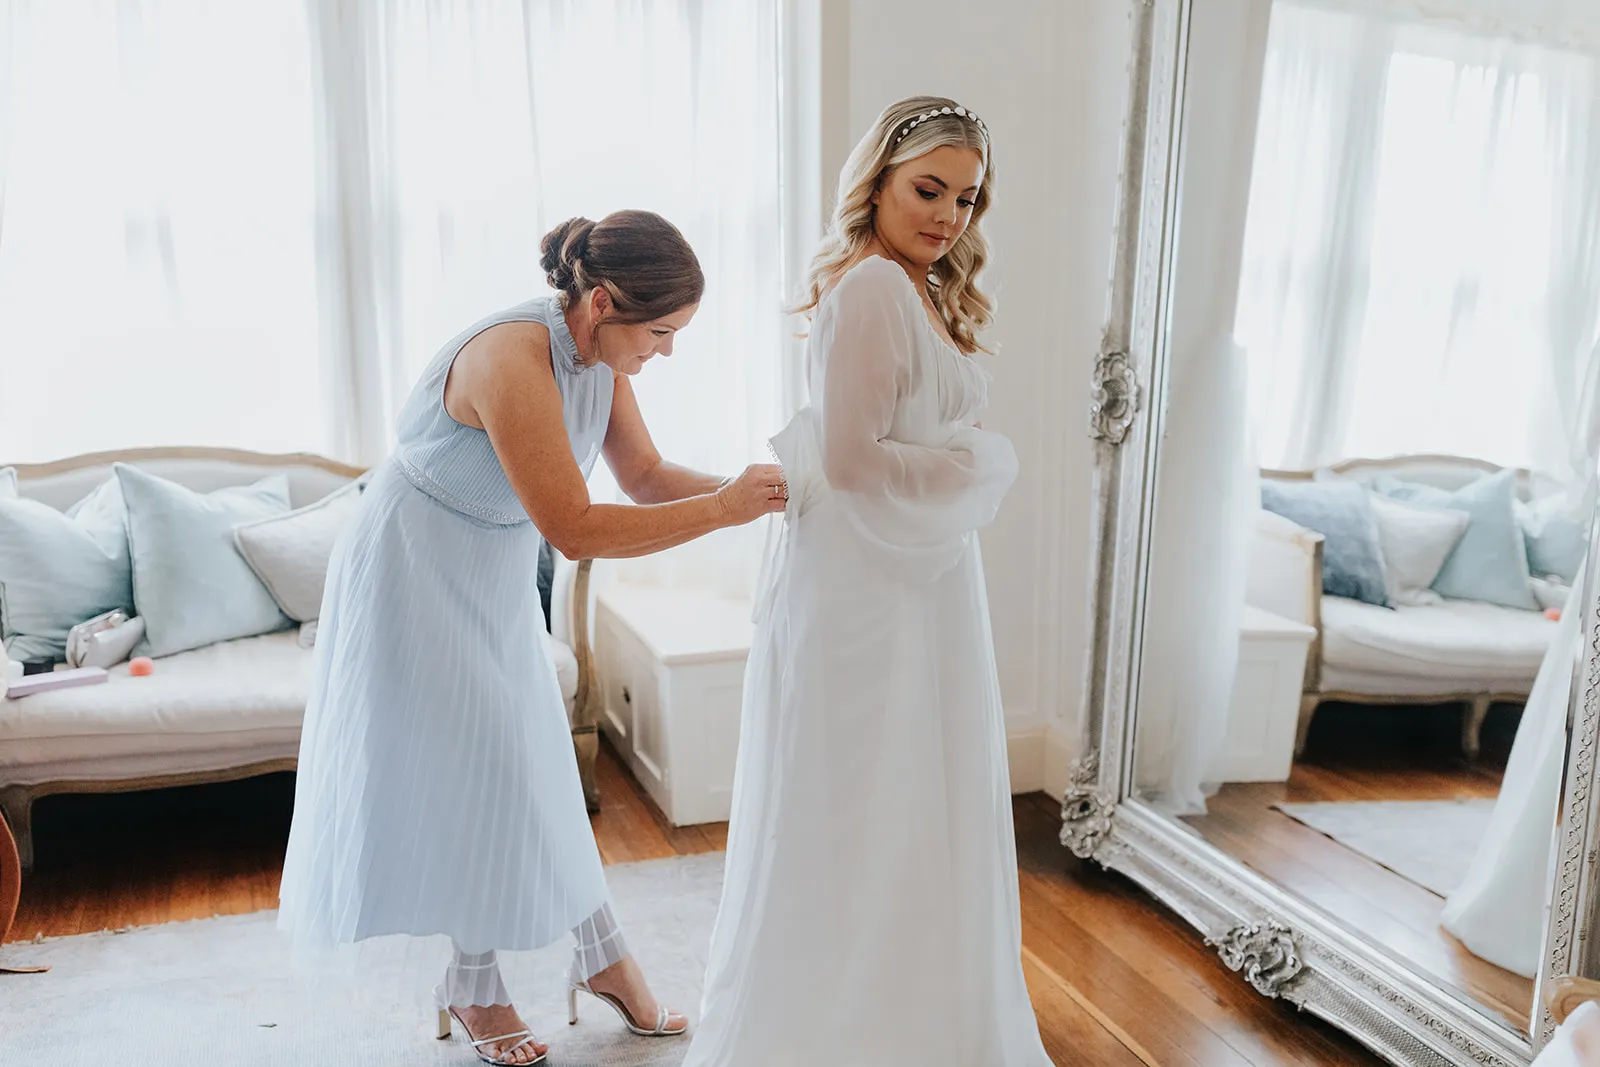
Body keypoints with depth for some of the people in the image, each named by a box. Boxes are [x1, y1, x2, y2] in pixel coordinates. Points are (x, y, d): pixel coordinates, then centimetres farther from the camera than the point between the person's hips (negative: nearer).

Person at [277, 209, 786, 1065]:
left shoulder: (598, 353, -8)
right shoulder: (513, 359, -34)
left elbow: (646, 476, -1)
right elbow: (574, 529, -35)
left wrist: (740, 486, -17)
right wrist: (721, 511, -33)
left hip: (494, 585, 7)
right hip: (416, 577, -7)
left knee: (531, 766, 12)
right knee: (461, 772, 2)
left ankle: (601, 957, 25)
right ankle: (473, 988, 23)